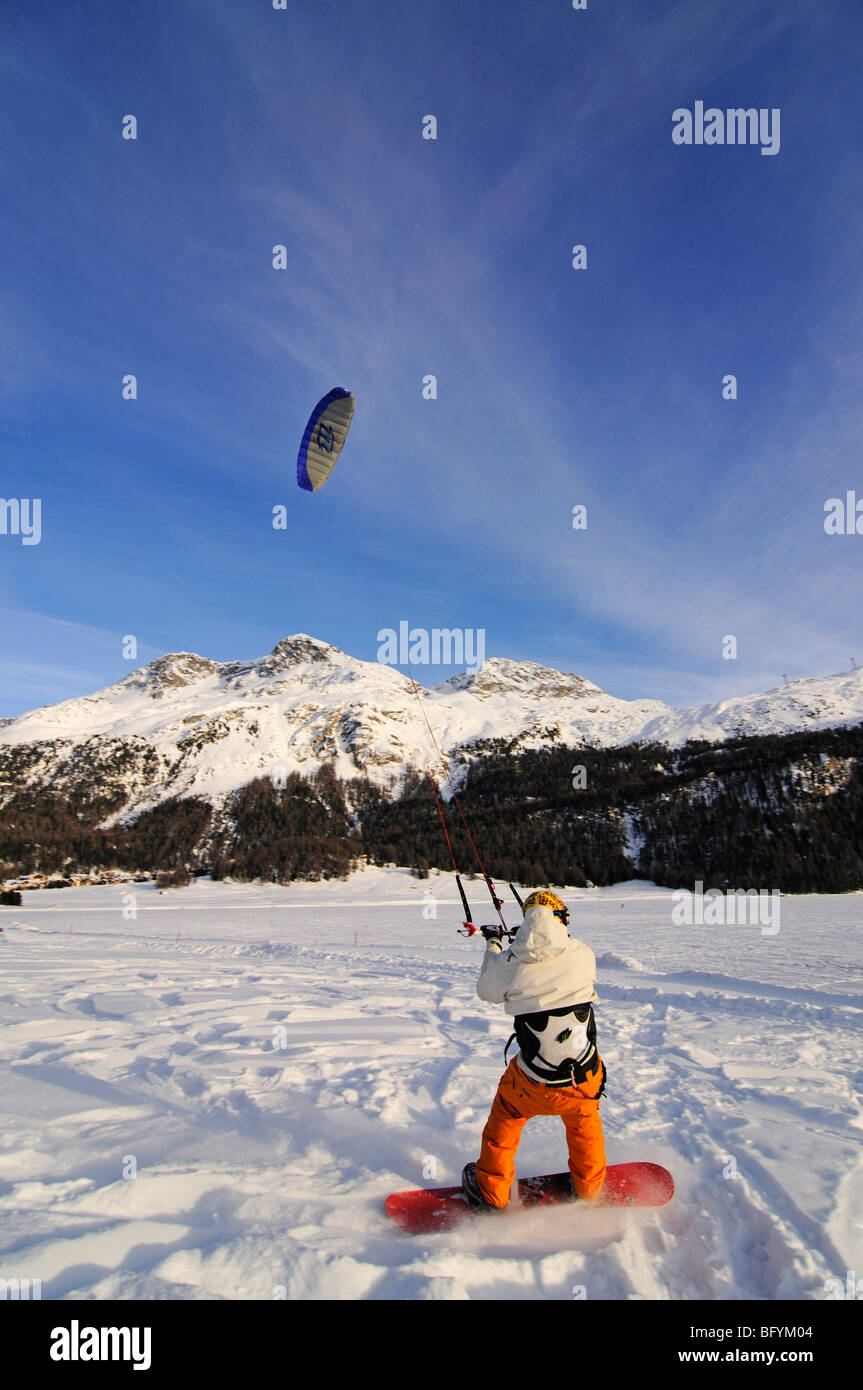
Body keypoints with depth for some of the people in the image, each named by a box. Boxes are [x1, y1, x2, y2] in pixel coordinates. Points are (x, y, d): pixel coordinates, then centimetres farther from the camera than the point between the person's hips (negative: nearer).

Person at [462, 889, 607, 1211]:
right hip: (586, 1080, 2)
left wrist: (493, 944, 21)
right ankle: (589, 1186, 51)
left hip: (533, 1086, -1)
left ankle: (491, 1191, 41)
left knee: (505, 1119, 28)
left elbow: (486, 990, 7)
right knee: (585, 1121, 34)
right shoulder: (584, 955, -12)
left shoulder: (509, 964, -15)